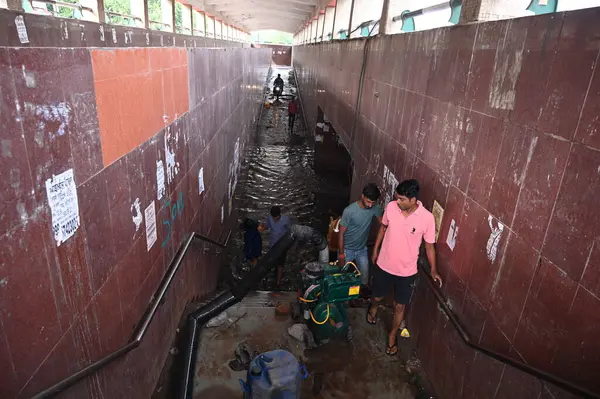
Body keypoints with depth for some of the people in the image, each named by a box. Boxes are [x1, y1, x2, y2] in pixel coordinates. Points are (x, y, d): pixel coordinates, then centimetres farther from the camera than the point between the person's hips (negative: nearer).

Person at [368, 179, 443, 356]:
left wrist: (433, 270, -13)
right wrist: (375, 249, 13)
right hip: (385, 265, 2)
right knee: (377, 296, 22)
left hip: (407, 271, -2)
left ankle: (392, 335, 39)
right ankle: (373, 307, 59)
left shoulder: (427, 218, -21)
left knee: (399, 306, 14)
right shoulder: (391, 207, -15)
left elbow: (429, 245, -7)